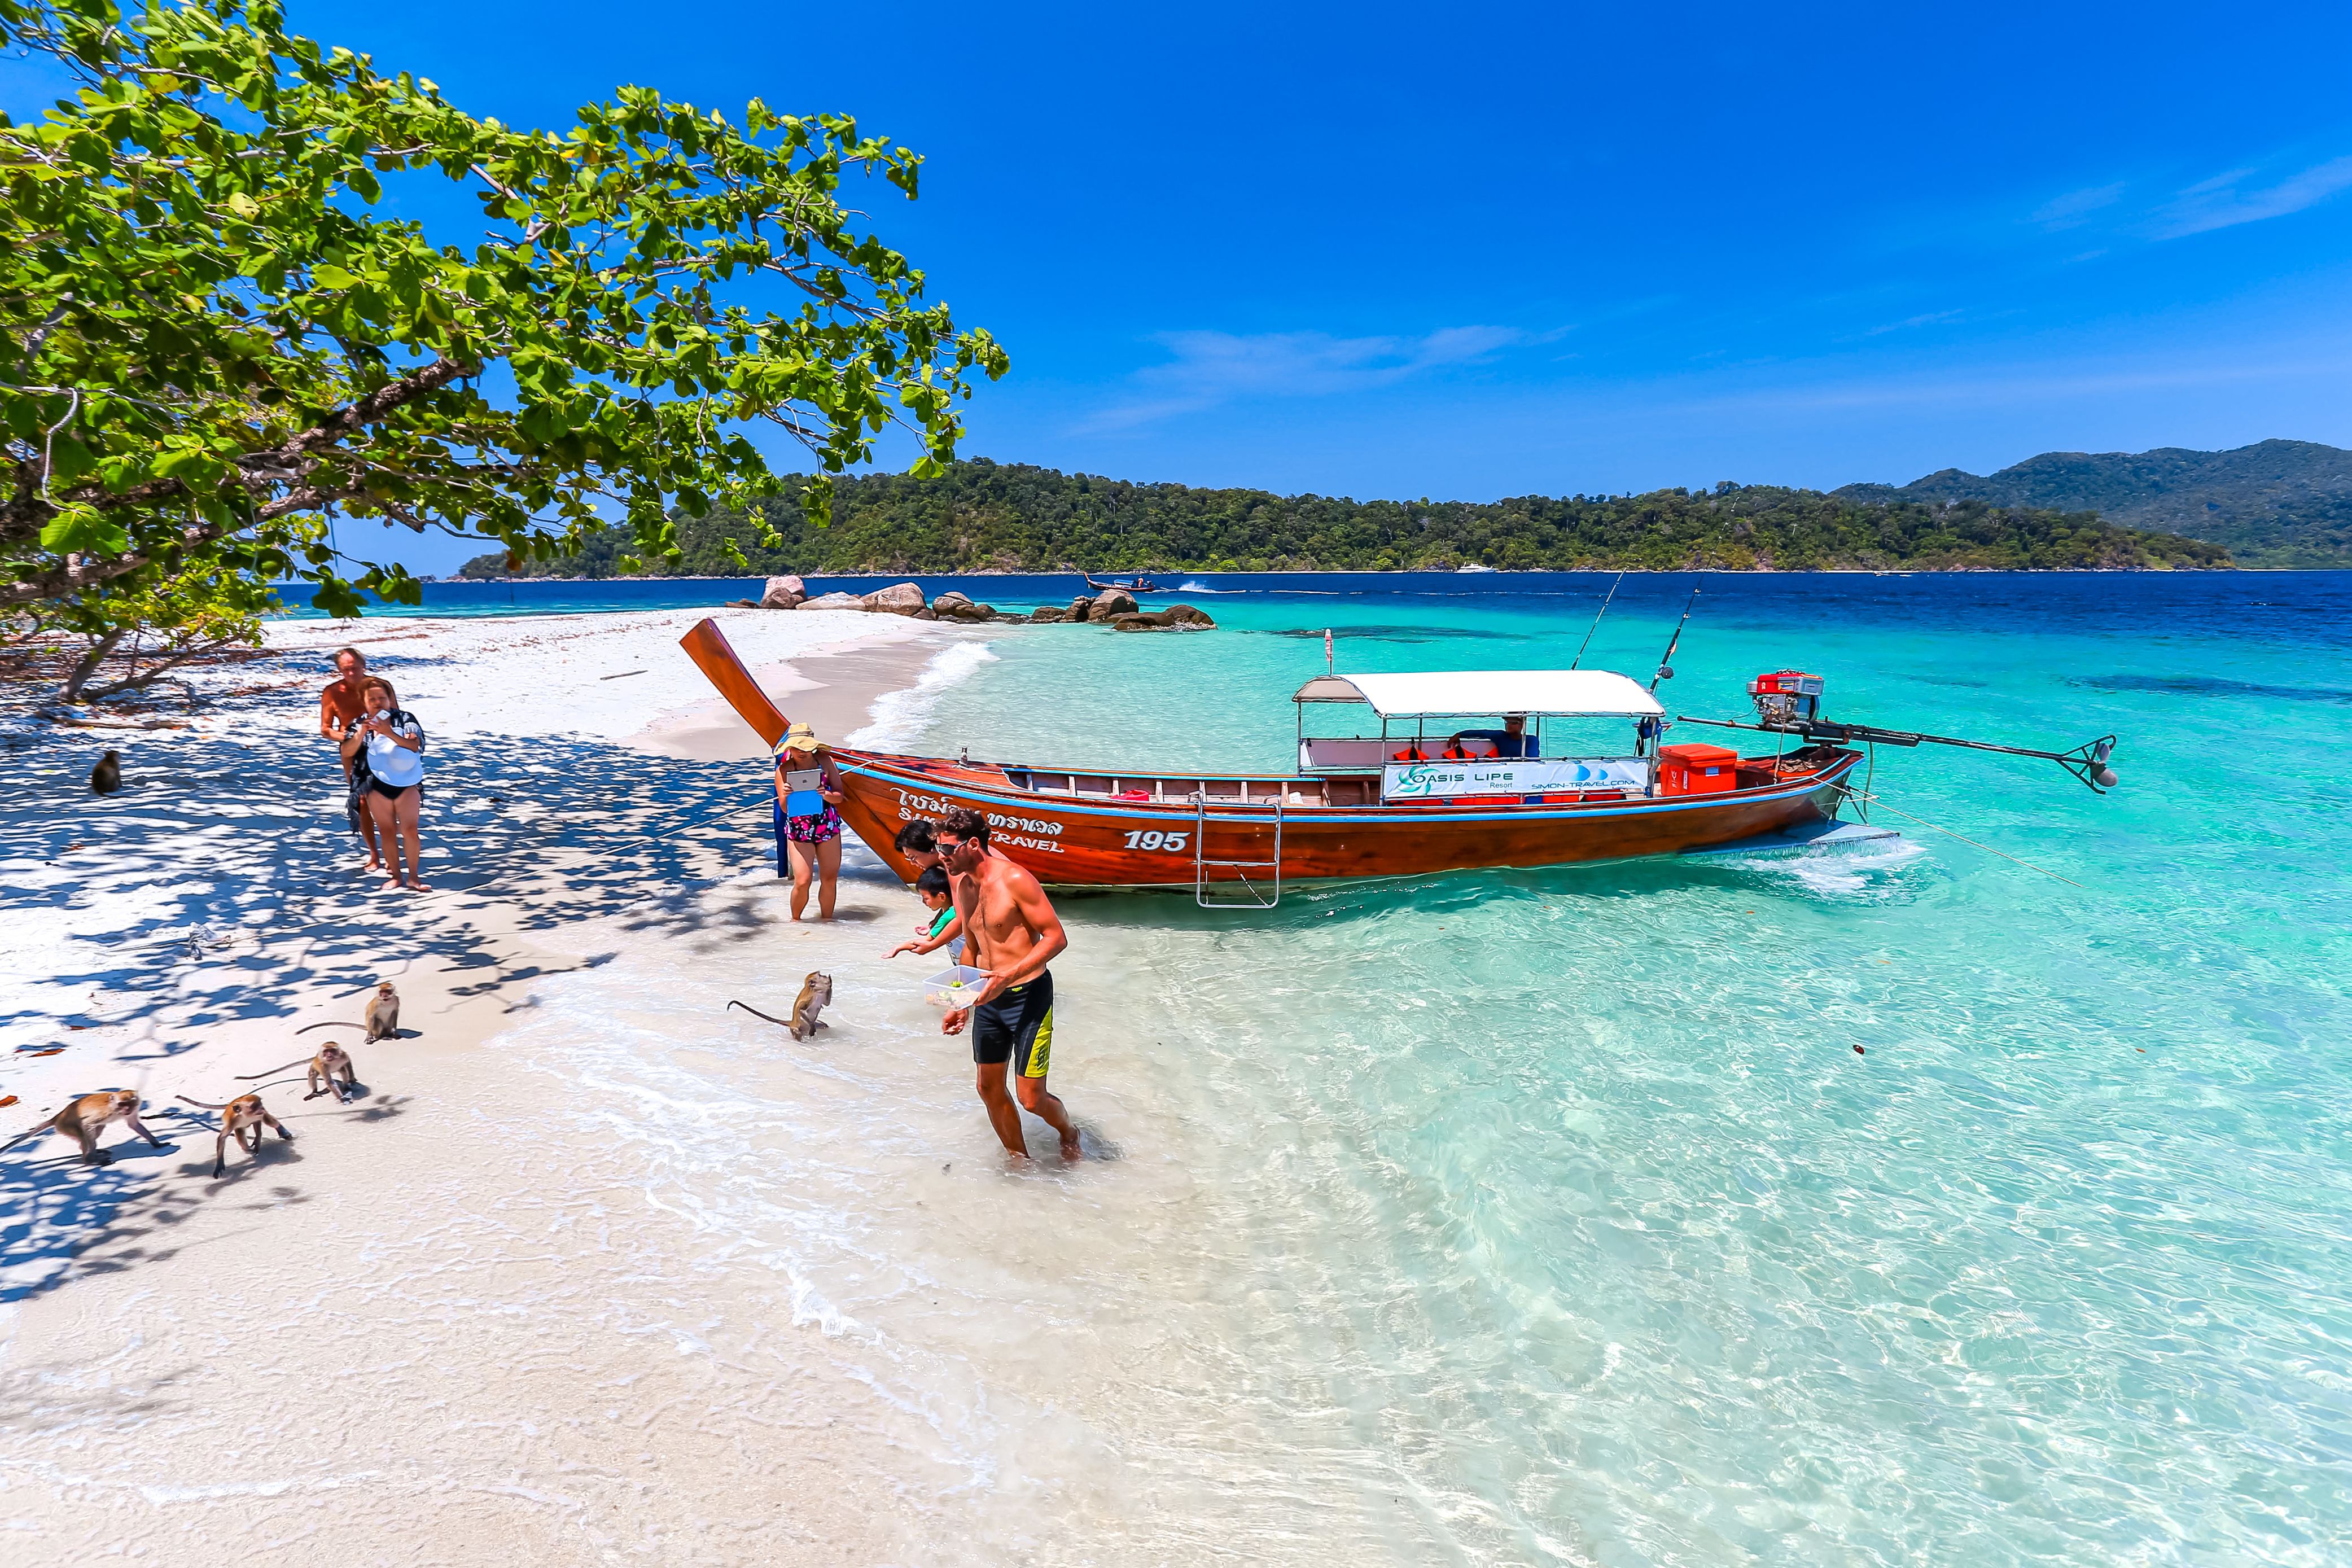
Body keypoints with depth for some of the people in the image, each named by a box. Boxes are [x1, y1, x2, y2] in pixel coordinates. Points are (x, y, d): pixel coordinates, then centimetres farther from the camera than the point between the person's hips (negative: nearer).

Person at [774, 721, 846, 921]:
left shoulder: (825, 761, -2)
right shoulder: (784, 770, -6)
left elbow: (839, 796, -2)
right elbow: (784, 808, -5)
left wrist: (827, 795, -23)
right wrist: (785, 797, -27)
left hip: (828, 826, 2)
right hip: (798, 830, -2)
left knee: (830, 878, 6)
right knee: (802, 881, -8)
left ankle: (826, 920, 25)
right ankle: (795, 921, 18)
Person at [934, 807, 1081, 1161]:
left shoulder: (1014, 879, -17)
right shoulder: (962, 886, 7)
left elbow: (1056, 937, -18)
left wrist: (1008, 977, -26)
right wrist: (963, 1005, 14)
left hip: (1028, 995, -7)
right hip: (988, 998, 7)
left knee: (1031, 1097, -3)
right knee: (990, 1088, 12)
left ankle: (1069, 1133, 28)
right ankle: (1019, 1159, 32)